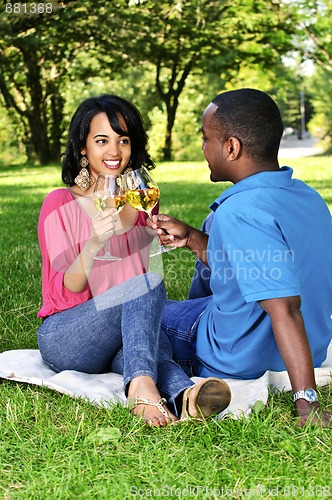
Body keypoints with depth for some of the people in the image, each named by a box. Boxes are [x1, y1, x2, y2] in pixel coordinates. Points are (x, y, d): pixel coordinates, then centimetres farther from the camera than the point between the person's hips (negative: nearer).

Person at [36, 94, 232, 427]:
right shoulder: (60, 204, -3)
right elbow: (67, 290, -10)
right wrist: (94, 244, -30)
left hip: (125, 332, 4)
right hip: (64, 337, -4)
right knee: (146, 284, -32)